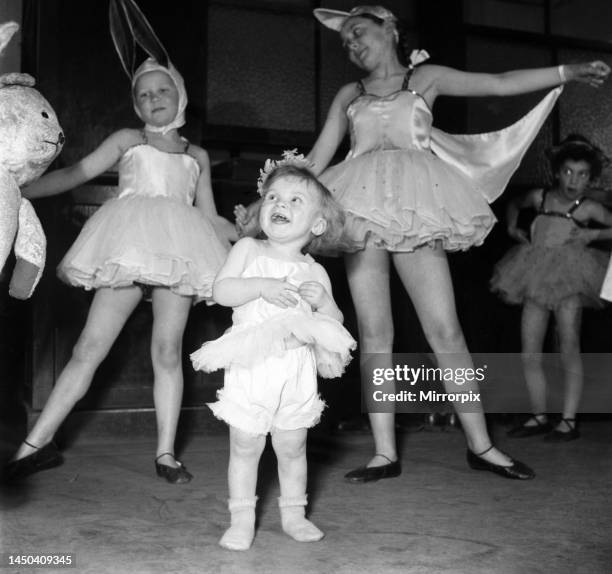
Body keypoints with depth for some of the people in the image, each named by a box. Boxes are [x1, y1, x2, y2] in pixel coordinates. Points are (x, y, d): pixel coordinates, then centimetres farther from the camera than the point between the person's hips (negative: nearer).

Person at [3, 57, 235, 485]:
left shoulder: (197, 156, 25)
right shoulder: (128, 141, 20)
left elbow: (210, 219, 25)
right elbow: (75, 174, 12)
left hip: (178, 251, 2)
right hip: (129, 248, -1)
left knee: (168, 350, -5)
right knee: (91, 346, -8)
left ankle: (166, 454, 0)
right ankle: (37, 443, -5)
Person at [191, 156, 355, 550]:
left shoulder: (314, 272, 7)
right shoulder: (248, 250, 4)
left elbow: (336, 321, 7)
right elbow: (221, 290, -7)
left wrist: (322, 301, -12)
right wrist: (261, 286, -19)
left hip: (296, 373, 1)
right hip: (250, 370, -1)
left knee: (293, 448, 11)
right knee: (245, 447, 5)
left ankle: (294, 514, 26)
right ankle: (242, 519, 16)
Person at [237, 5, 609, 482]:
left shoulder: (425, 78, 16)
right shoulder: (349, 96, 21)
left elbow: (502, 83, 12)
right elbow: (316, 160, 19)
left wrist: (567, 72, 5)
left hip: (416, 210, -2)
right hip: (362, 208, 2)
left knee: (445, 329, -7)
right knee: (374, 333, -3)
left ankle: (481, 445, 1)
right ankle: (385, 453, 1)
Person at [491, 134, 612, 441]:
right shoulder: (539, 197, 11)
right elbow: (514, 204, 31)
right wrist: (512, 227, 17)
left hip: (569, 281, -4)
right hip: (536, 282, 4)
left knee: (568, 348, -9)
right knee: (530, 355, 3)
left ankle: (569, 420, -2)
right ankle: (539, 417, 16)